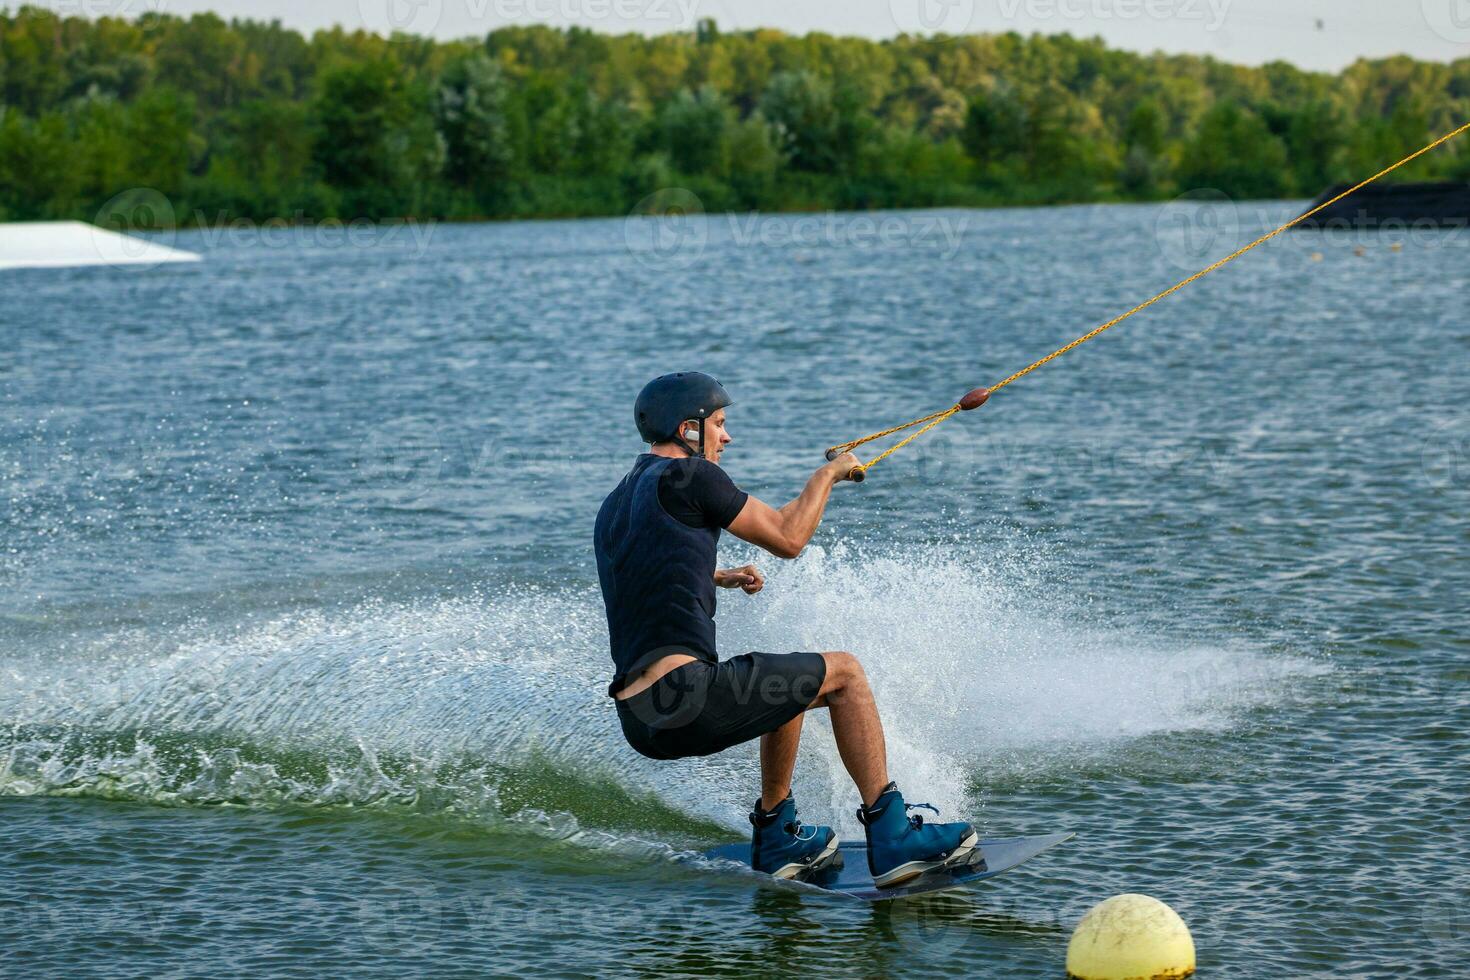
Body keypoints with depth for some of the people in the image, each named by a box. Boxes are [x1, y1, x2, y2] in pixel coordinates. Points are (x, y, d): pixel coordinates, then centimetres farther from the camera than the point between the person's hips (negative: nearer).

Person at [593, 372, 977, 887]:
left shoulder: (613, 508, 22)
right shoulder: (685, 475, -3)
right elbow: (788, 538, 1)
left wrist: (721, 577, 42)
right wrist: (828, 474, 16)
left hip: (639, 722, 9)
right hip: (686, 694, -9)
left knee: (791, 686, 33)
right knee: (843, 673, 6)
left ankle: (775, 838, 31)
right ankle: (892, 838, 0)